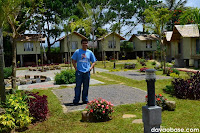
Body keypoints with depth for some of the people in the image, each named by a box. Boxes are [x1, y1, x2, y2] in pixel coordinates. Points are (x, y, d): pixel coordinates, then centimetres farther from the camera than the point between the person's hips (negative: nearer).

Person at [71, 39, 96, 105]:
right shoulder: (77, 52, 3)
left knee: (86, 87, 8)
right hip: (79, 72, -2)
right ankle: (76, 100, 8)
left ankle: (85, 100, 20)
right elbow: (73, 61, 7)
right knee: (78, 86, -1)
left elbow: (94, 62, 14)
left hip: (87, 72, 2)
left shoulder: (90, 52, 8)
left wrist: (91, 67, 0)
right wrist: (75, 68, -3)